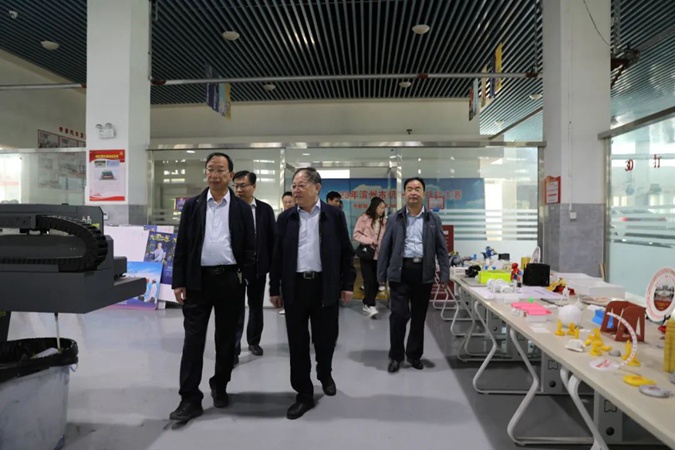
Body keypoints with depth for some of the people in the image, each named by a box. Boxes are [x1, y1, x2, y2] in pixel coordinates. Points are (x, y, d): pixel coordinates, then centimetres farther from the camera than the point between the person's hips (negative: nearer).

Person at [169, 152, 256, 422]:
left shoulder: (242, 208, 4)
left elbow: (249, 247, 4)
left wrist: (245, 278, -5)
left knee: (226, 339, 11)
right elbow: (181, 246, 3)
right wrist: (179, 282, -3)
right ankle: (190, 399, 8)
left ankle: (220, 386, 30)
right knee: (193, 339, 0)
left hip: (230, 280, 0)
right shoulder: (192, 205, 5)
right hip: (198, 280, 0)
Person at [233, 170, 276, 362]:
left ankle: (254, 341, 34)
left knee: (256, 306, 16)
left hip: (258, 266, 3)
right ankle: (233, 349, 5)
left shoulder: (265, 209, 1)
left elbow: (272, 238, 3)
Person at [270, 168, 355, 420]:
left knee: (326, 338, 11)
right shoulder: (285, 218, 5)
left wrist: (348, 284, -1)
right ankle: (304, 394, 19)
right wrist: (275, 289, 4)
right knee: (297, 342, 5)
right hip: (295, 287, 1)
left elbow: (346, 251, 2)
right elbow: (277, 255, 6)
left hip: (325, 287, -1)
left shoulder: (334, 215, 0)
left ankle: (325, 375, 41)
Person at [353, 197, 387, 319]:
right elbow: (356, 234, -8)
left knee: (376, 281, 7)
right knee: (369, 280, -7)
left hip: (379, 255, 4)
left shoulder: (384, 221, 7)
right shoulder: (364, 218, -6)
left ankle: (367, 303, 22)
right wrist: (370, 241, -15)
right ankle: (371, 306, -3)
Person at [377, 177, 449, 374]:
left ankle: (414, 354, 26)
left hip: (424, 272, 2)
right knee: (399, 315, -3)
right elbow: (385, 248, 4)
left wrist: (444, 275, -1)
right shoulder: (394, 219, 4)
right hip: (400, 271, -1)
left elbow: (441, 248, 6)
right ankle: (395, 356, 14)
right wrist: (381, 275, 0)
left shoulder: (433, 219, 7)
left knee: (419, 315, 11)